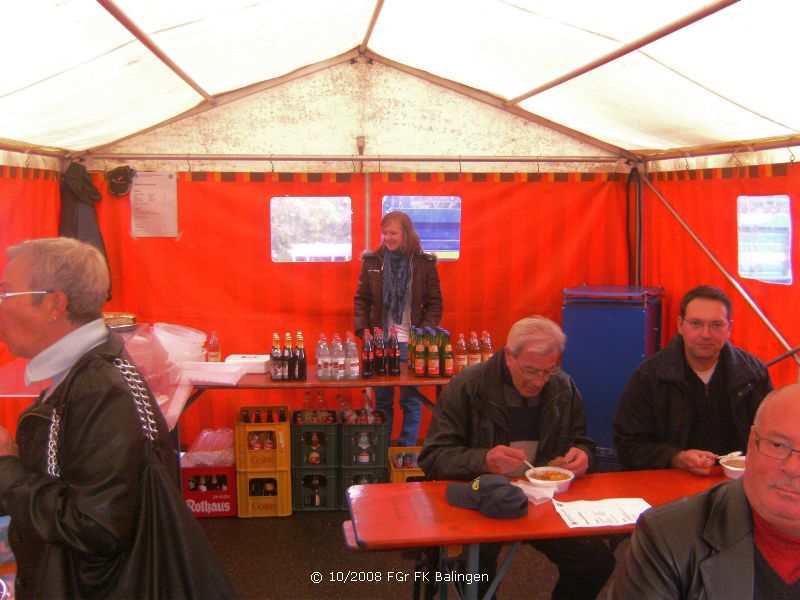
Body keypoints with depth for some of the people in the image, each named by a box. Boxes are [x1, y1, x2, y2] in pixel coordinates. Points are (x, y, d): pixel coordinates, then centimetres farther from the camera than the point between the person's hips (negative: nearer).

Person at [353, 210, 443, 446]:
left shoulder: (425, 263, -2)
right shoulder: (372, 261, 2)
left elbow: (435, 303, 1)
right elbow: (361, 300, 7)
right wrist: (363, 331, -5)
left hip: (411, 343, -1)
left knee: (411, 398, 6)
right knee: (382, 398, 11)